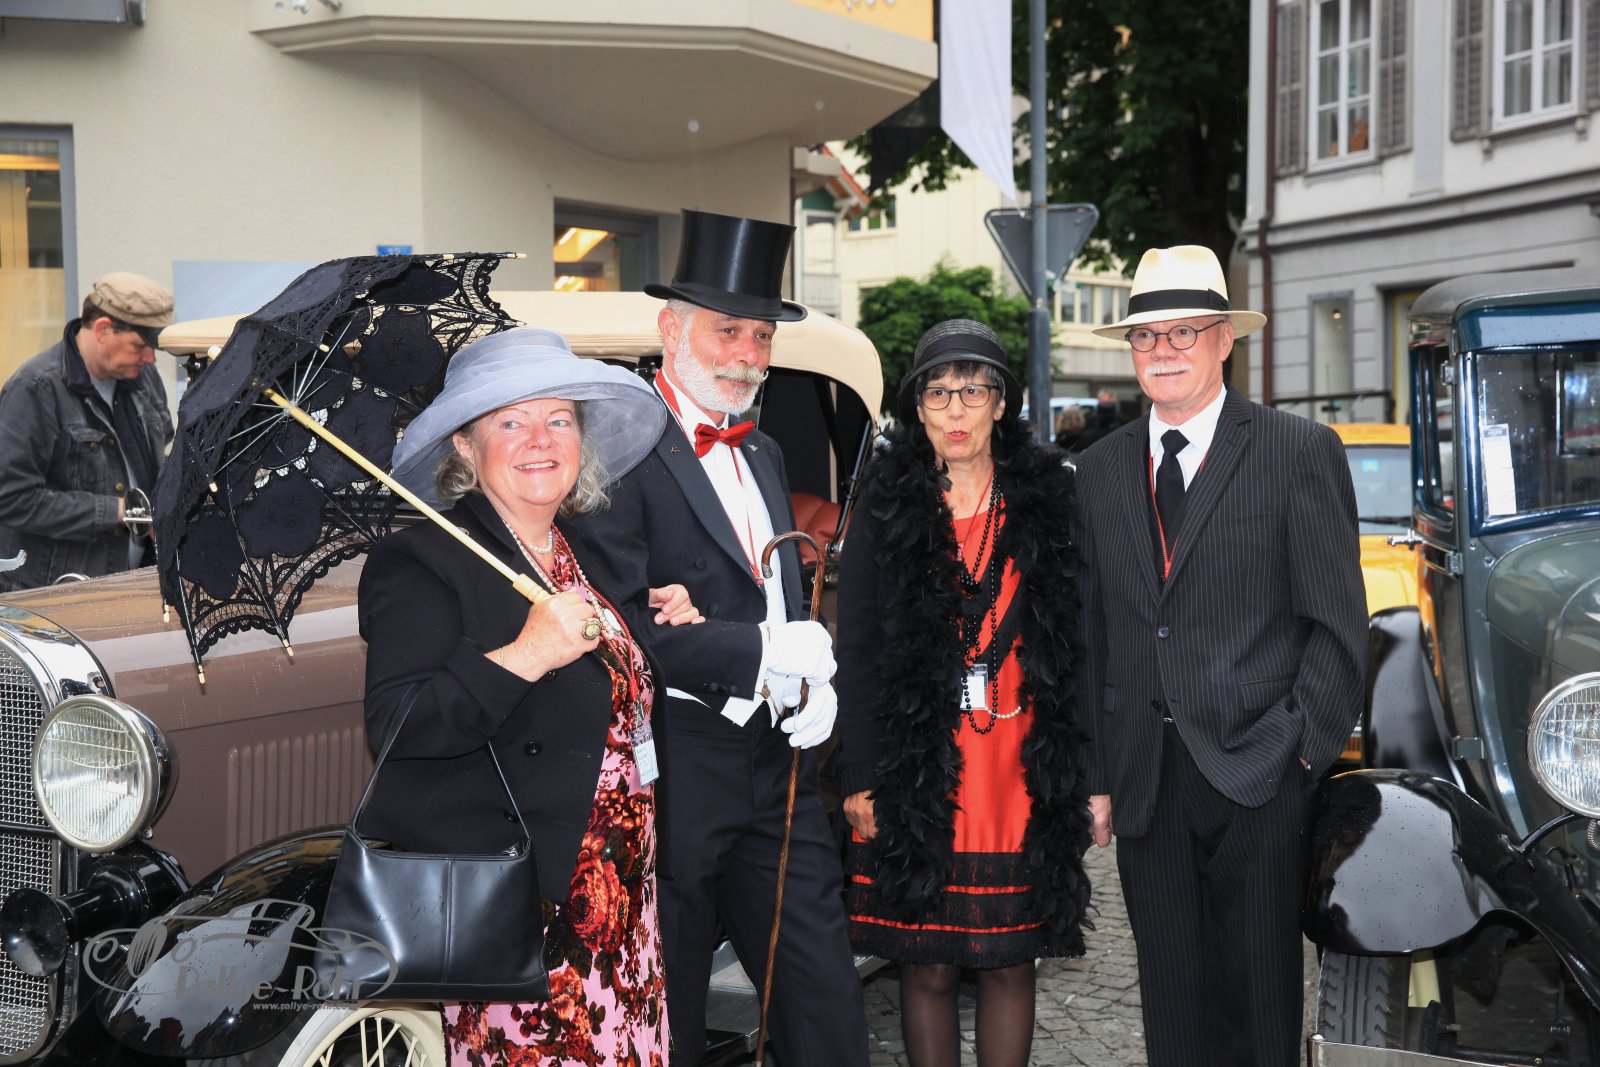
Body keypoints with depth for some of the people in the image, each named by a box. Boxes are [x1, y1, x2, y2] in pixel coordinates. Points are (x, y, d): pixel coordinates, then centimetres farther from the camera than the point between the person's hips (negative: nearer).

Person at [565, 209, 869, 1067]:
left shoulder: (762, 455, 17)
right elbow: (620, 619, -21)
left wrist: (816, 680, -2)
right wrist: (761, 654, -17)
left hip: (777, 765, 7)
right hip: (673, 769, -7)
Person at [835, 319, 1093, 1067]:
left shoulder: (1045, 503, 6)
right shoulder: (884, 508, 3)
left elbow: (1071, 644, 6)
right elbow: (856, 653, 2)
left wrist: (1078, 774, 0)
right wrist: (859, 779, -5)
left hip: (1022, 773, 1)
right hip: (915, 776, -1)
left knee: (1010, 964, 7)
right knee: (927, 969, 4)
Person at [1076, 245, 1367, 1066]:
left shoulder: (1301, 453, -1)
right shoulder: (1100, 470, 11)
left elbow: (1337, 622, -3)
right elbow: (1089, 636, 10)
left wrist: (1305, 752, -9)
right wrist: (1095, 776, 6)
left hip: (1259, 777, -3)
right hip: (1144, 778, 4)